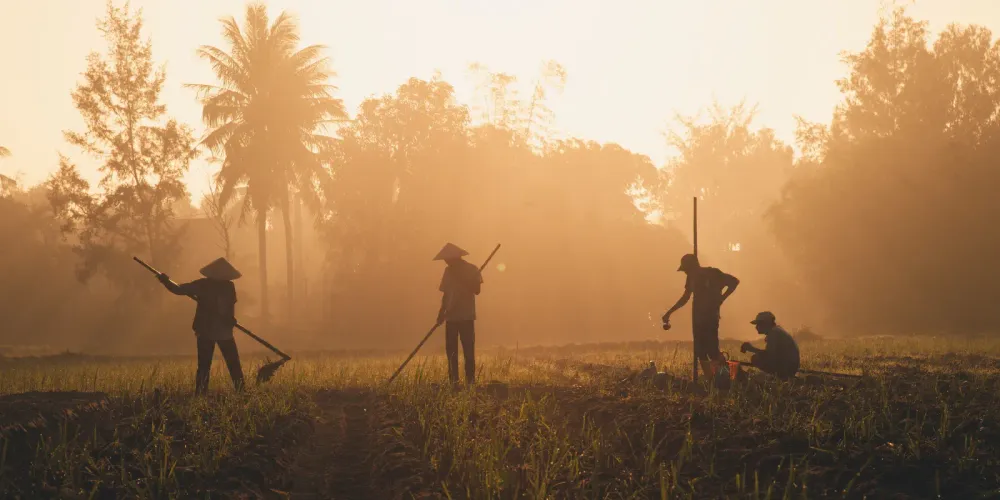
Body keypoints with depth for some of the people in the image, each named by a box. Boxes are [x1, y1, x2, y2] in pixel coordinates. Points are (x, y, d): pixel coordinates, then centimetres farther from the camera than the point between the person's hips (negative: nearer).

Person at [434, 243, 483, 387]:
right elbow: (446, 293, 14)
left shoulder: (472, 270, -3)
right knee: (451, 349, 2)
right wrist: (442, 312, 4)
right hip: (451, 316, 5)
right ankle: (453, 381, 6)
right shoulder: (448, 271, 11)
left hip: (466, 316, -5)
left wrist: (462, 279, -20)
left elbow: (476, 290, -11)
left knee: (468, 350, -7)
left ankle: (470, 380, -6)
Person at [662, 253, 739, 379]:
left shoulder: (712, 273, -8)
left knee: (712, 350, -15)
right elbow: (685, 298, 22)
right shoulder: (692, 277, 11)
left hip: (710, 317, -6)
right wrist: (669, 312, 21)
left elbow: (734, 281, -6)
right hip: (698, 317, 6)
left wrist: (721, 299, -9)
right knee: (700, 351, 1)